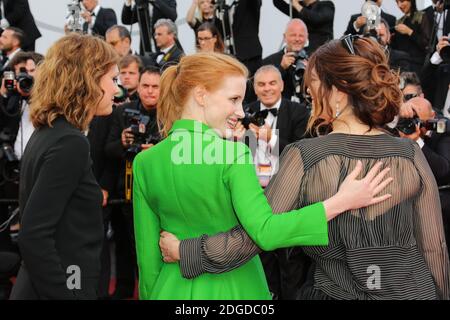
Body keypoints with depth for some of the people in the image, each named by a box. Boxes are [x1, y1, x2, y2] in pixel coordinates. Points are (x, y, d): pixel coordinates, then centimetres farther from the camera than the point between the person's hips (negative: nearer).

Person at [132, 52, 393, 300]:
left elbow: (148, 254, 0)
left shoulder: (144, 162, -3)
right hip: (232, 289, -4)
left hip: (174, 288, 4)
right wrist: (341, 202, -26)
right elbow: (265, 232, -27)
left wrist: (150, 295, 13)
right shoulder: (234, 155, -17)